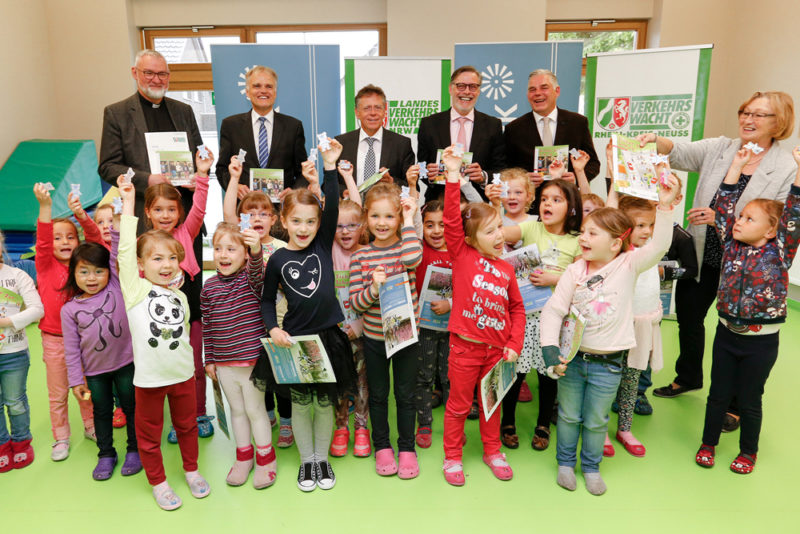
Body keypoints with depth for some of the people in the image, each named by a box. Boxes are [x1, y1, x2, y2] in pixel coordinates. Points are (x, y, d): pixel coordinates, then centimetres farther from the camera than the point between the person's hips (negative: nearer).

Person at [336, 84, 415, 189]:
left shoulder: (403, 144, 1)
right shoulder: (341, 142, 5)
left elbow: (412, 186, 0)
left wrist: (392, 181, -18)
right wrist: (344, 192, -14)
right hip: (351, 198, 1)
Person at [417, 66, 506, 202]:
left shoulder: (493, 125, 10)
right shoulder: (429, 124, 10)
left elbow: (501, 169, 8)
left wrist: (484, 176, -12)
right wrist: (429, 175, -9)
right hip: (438, 204, -1)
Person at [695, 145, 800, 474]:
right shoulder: (732, 246, -1)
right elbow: (724, 206, -3)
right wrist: (737, 166, -5)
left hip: (761, 340, -3)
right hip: (727, 334, 3)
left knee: (749, 399, 11)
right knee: (718, 394, 13)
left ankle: (748, 452, 31)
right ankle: (708, 444, 31)